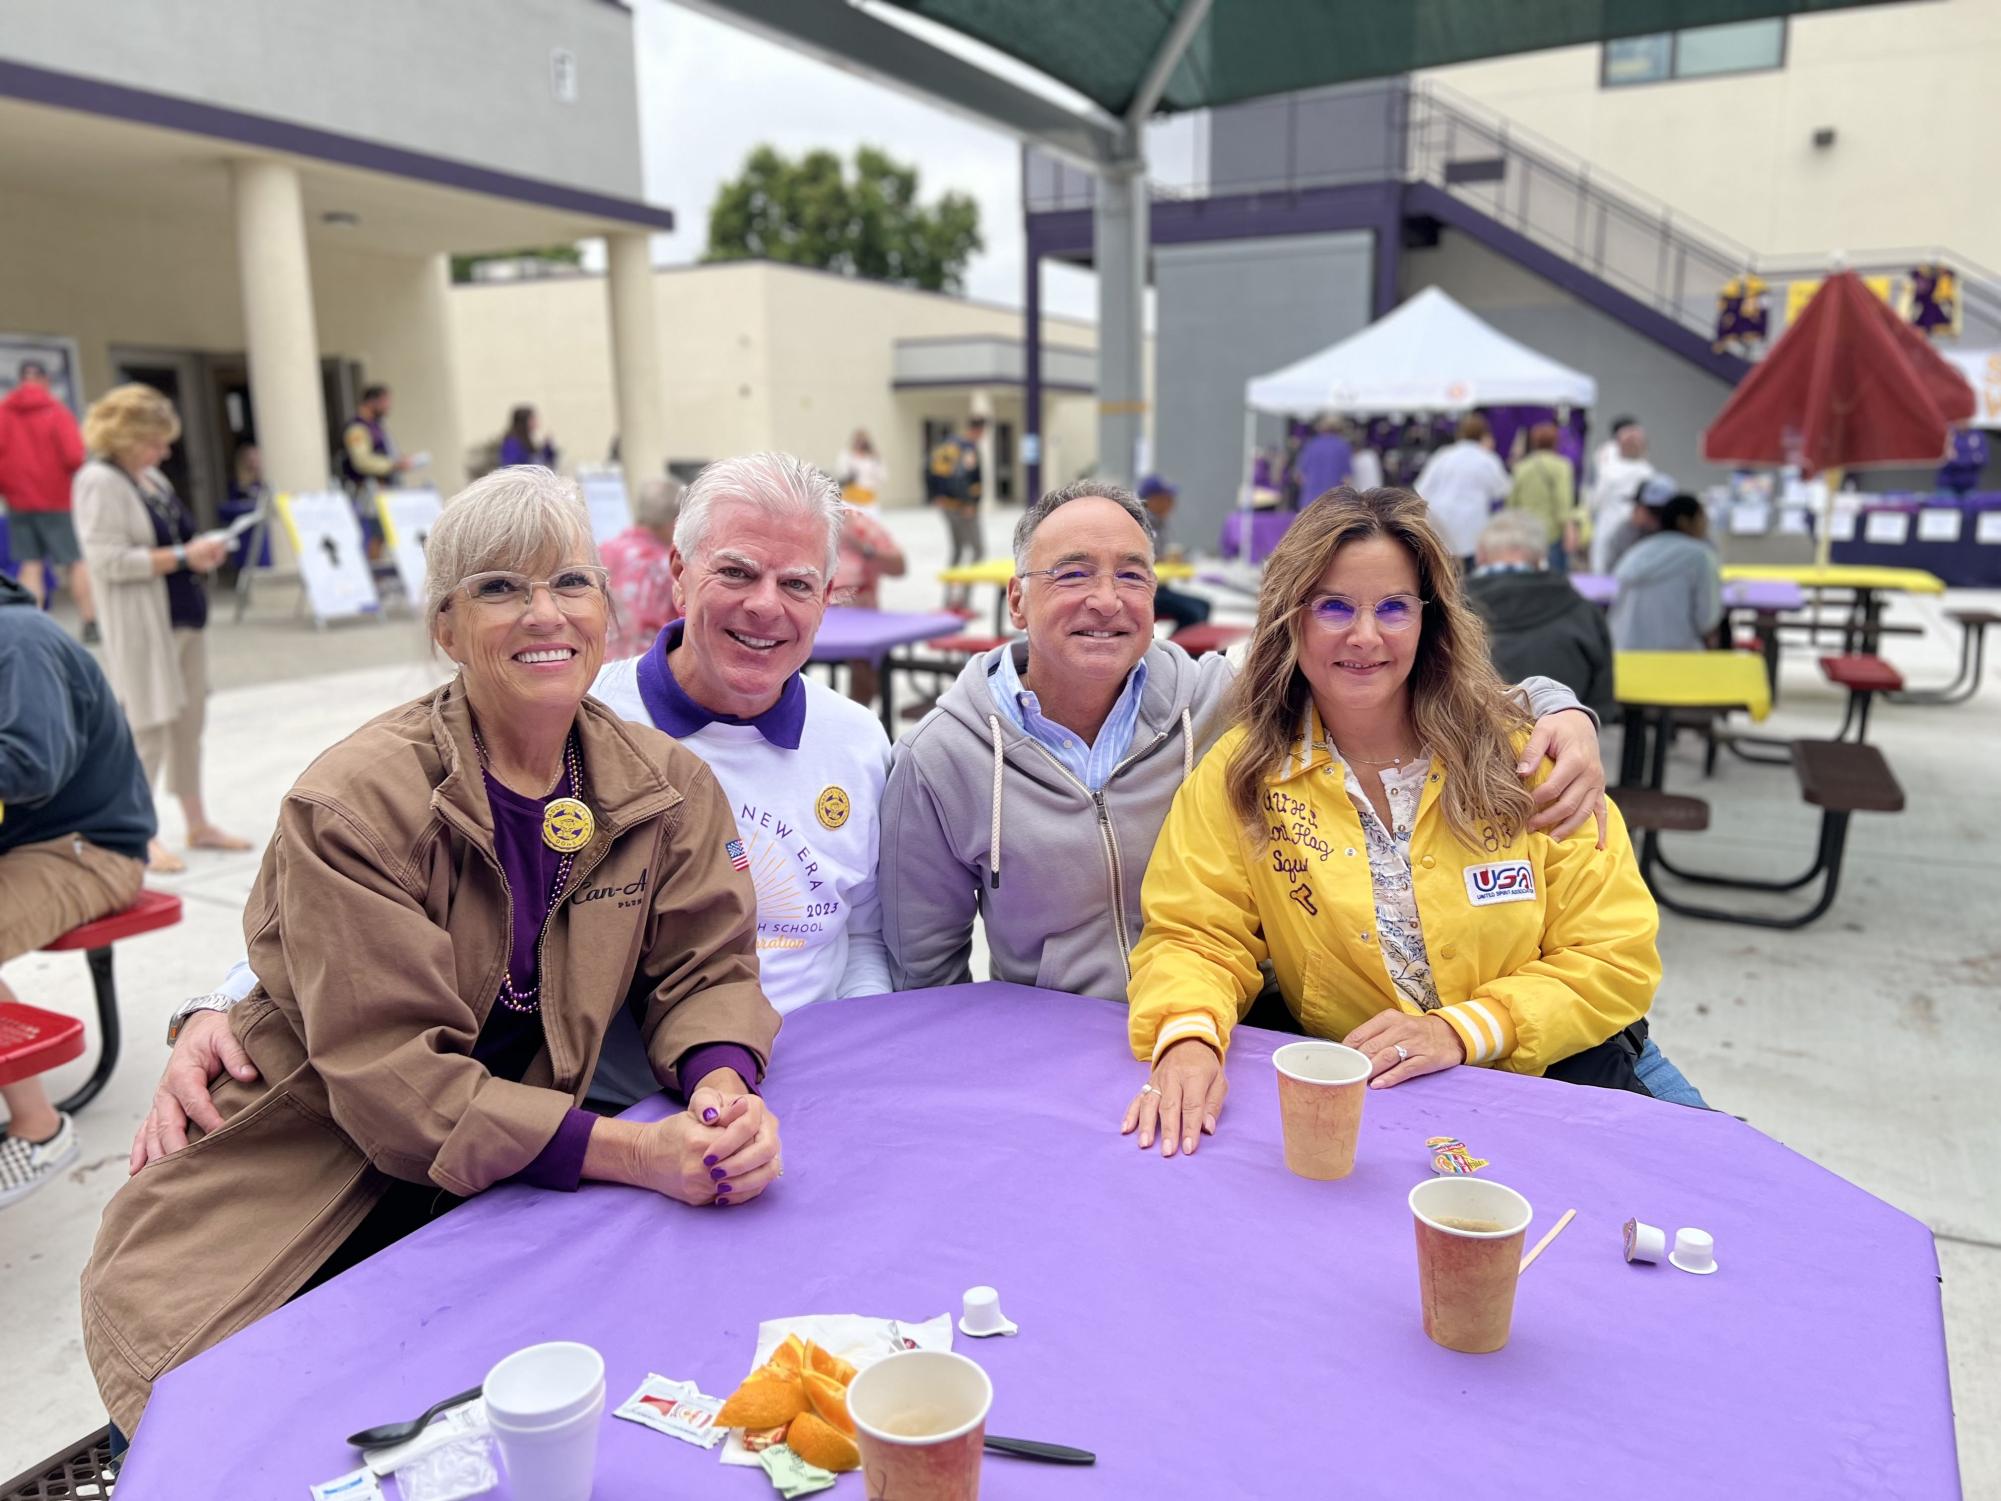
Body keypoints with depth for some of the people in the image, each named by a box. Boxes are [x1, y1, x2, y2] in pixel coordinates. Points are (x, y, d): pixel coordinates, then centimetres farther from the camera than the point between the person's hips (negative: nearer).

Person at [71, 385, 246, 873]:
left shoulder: (152, 477, 13)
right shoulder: (99, 482, -11)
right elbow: (109, 561, -18)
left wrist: (201, 552, 1)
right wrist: (183, 557, -19)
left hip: (184, 613, 8)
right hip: (141, 625, -8)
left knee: (189, 721, 11)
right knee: (148, 726, -2)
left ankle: (197, 823, 21)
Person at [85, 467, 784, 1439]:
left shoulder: (665, 785, -3)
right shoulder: (353, 804, -19)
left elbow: (704, 970, -1)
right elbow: (393, 1076, -23)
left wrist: (723, 1091, -25)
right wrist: (635, 1153, -31)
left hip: (514, 1177, 4)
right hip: (307, 1205, -3)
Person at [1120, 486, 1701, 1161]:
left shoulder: (1520, 753, -4)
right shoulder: (1241, 773, -3)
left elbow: (1618, 956, -3)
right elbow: (1195, 938, -4)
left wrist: (1462, 1030, -17)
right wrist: (1189, 1038, -27)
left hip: (1564, 1074, -1)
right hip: (1354, 1101, 1)